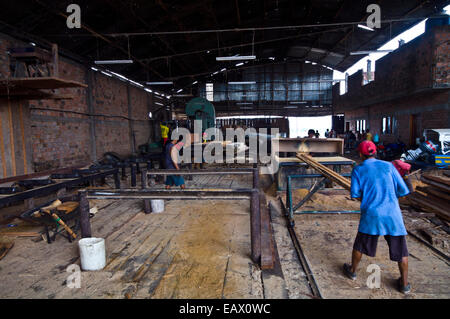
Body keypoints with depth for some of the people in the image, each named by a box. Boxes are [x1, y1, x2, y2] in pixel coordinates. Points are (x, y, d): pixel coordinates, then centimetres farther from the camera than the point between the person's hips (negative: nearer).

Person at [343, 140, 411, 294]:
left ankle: (352, 270, 36)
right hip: (392, 214, 1)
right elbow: (403, 191, 3)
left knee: (360, 244, 19)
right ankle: (404, 284, 27)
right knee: (401, 249, 17)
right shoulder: (388, 166, 4)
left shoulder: (358, 170, 1)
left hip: (371, 214, -1)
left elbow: (356, 195, -3)